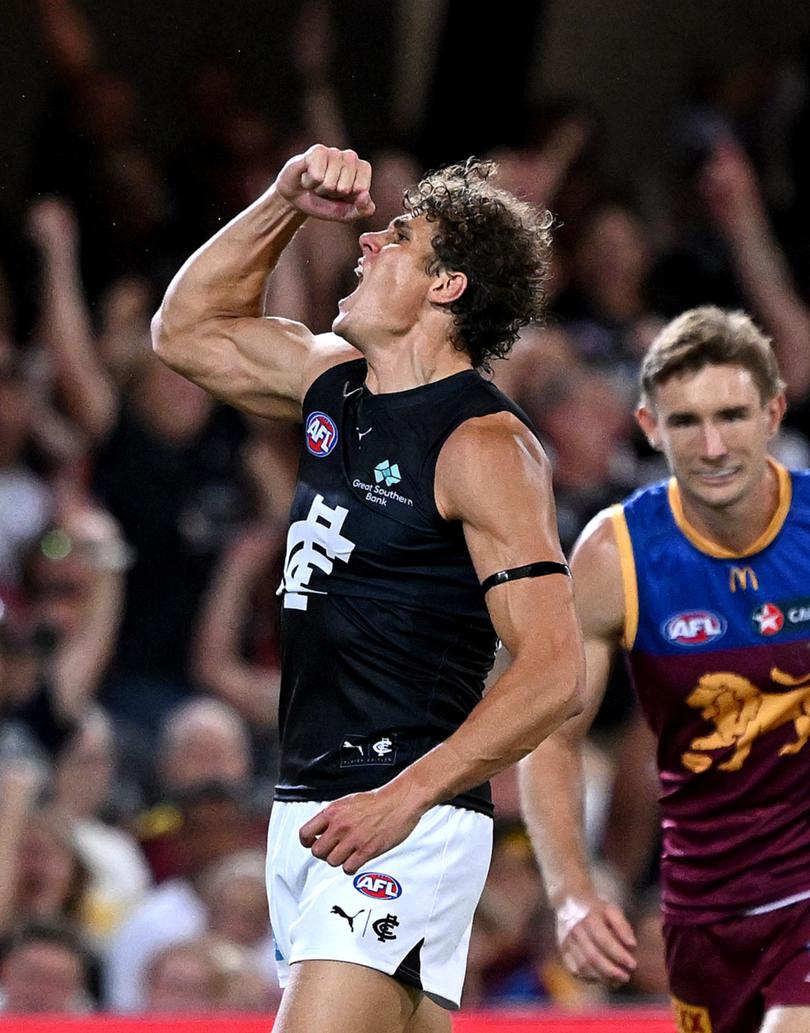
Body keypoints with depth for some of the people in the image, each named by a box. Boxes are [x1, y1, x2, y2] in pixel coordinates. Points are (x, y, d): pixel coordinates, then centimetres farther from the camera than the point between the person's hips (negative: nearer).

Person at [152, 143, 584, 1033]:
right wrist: (287, 204, 12)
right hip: (307, 812, 9)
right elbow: (187, 330, 27)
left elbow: (553, 673, -19)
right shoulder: (336, 384, 12)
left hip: (406, 826, -9)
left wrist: (405, 799, -26)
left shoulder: (484, 446, -12)